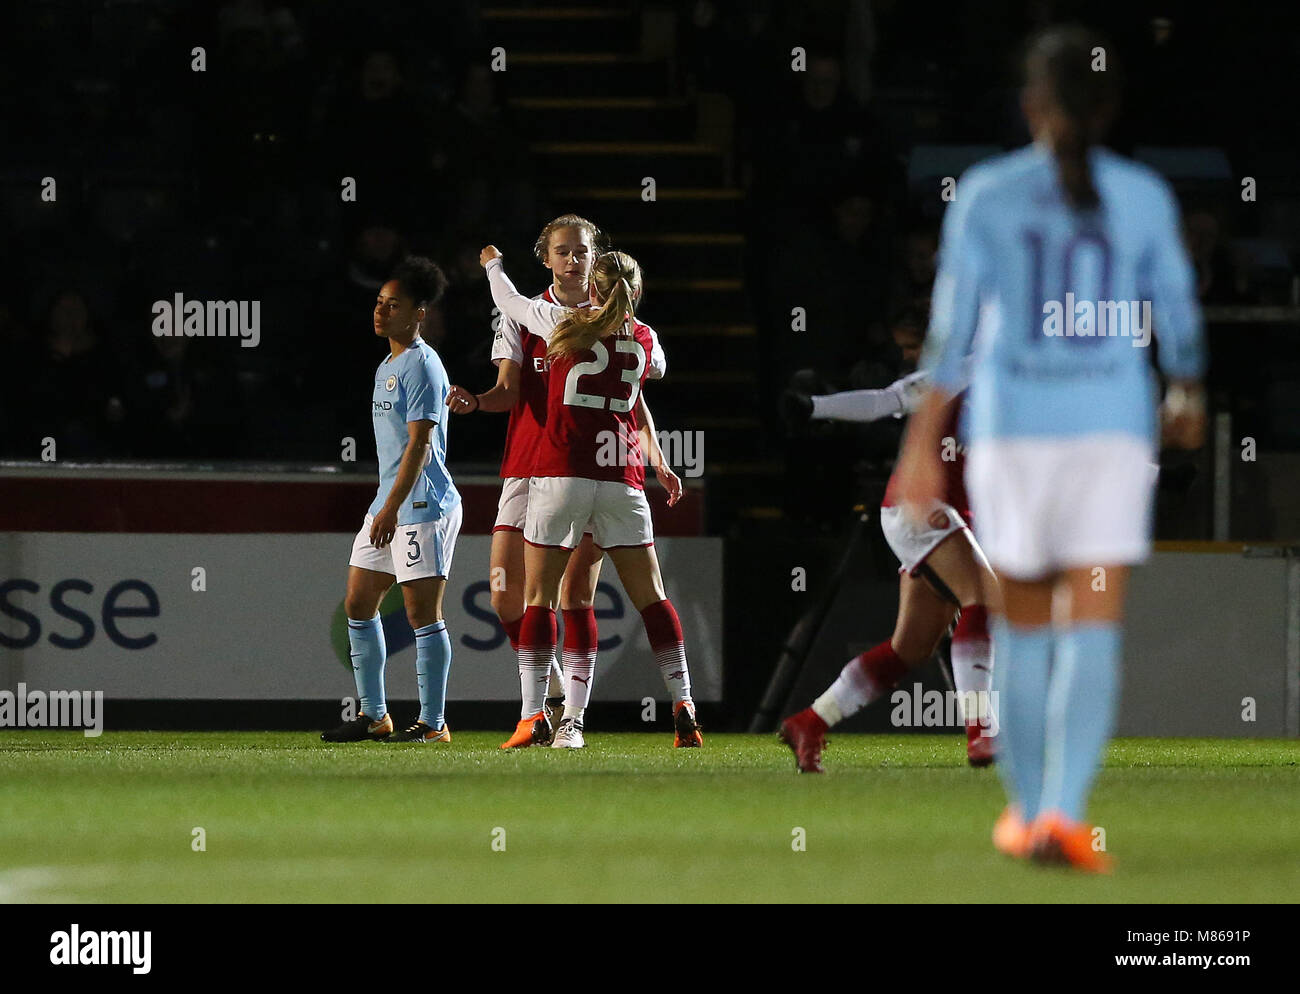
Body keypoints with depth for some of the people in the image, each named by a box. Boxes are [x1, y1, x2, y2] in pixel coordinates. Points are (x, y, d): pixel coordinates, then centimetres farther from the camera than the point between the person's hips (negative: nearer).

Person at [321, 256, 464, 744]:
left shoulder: (421, 366, -12)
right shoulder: (389, 365, 18)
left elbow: (419, 443, -19)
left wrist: (392, 507, -24)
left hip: (423, 507, -10)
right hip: (388, 504, 10)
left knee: (422, 611, -9)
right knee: (358, 604, 11)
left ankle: (433, 723, -5)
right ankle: (373, 715, 19)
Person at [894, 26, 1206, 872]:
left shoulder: (986, 196, -3)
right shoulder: (1143, 199, -1)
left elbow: (952, 329, -7)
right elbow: (1179, 316, 8)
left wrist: (921, 444, -4)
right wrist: (1189, 397, 28)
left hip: (1011, 429, 1)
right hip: (1113, 430, -1)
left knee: (1024, 622, 16)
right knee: (1096, 628, -6)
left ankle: (1026, 810, 24)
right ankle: (1065, 811, -23)